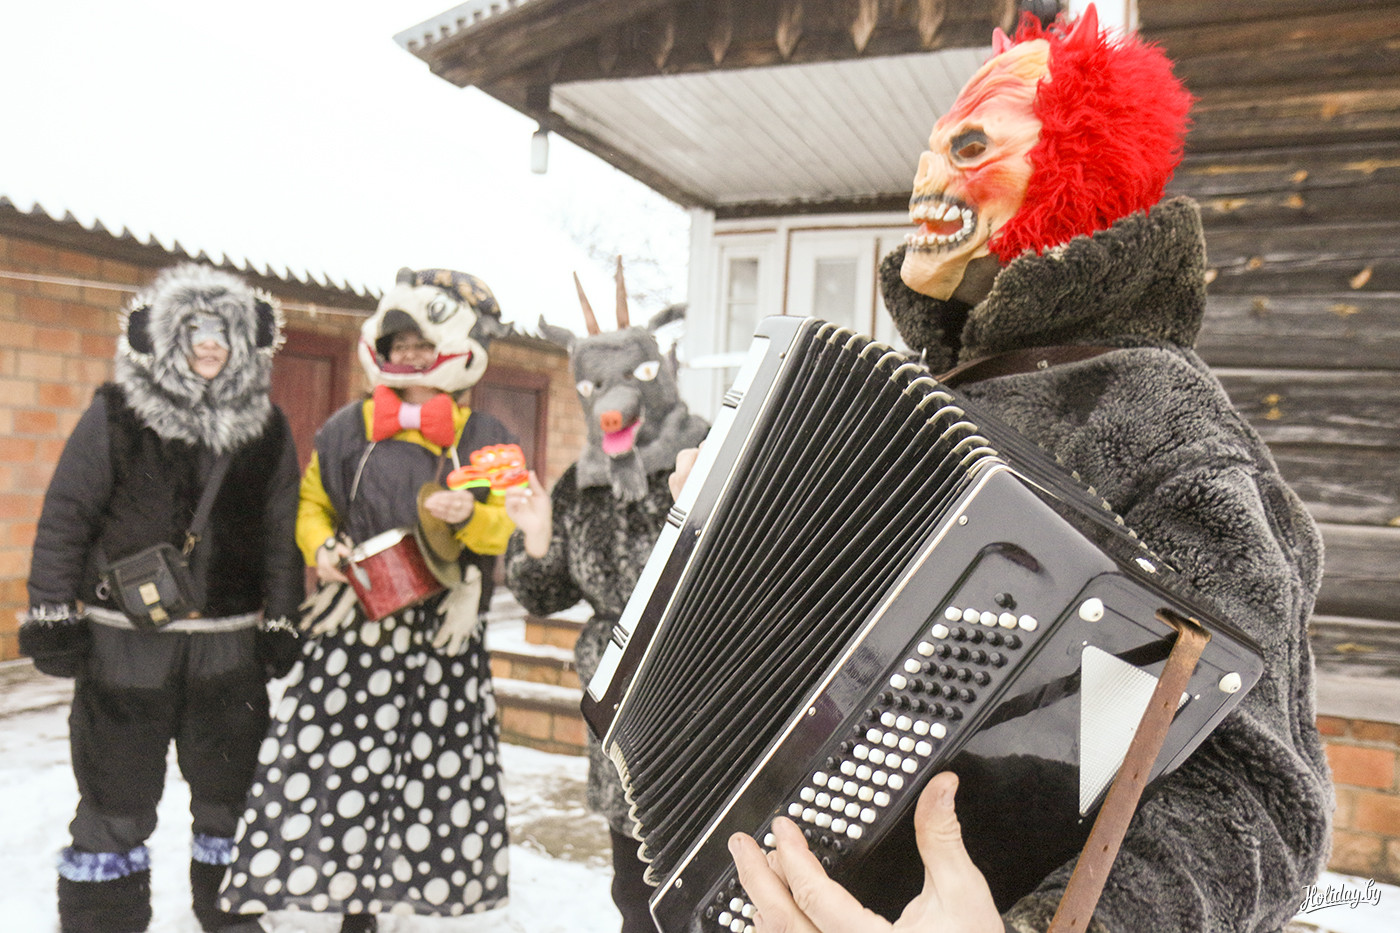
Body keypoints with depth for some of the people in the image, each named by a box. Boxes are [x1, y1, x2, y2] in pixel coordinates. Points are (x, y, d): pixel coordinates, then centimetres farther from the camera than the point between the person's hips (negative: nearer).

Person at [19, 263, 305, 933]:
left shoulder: (267, 428, 4)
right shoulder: (116, 414, -2)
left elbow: (282, 533, 7)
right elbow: (65, 515, -2)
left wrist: (281, 621, 5)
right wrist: (50, 613, -5)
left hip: (228, 645, 2)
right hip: (125, 640, -2)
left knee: (232, 792, 13)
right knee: (116, 797, 9)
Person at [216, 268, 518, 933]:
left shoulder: (484, 440, 3)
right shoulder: (348, 429, 7)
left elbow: (504, 529, 3)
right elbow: (312, 504, 16)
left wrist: (470, 517, -18)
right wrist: (321, 548, -3)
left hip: (441, 631, -1)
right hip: (355, 624, 1)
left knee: (440, 765, 1)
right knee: (343, 758, 0)